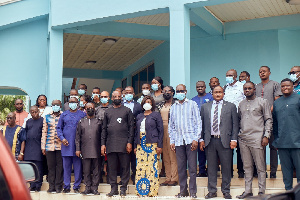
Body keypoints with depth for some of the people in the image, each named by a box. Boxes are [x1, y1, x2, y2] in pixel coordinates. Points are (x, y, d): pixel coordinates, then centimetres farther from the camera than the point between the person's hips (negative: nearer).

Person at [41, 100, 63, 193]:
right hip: (49, 146, 2)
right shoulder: (47, 117, 12)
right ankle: (51, 186, 10)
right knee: (51, 166, 4)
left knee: (60, 166, 0)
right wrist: (43, 146, 6)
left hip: (60, 146, -2)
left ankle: (58, 186, 7)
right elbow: (44, 132, 10)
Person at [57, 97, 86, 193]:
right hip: (66, 144, 1)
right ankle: (66, 186, 11)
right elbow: (59, 128, 12)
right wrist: (62, 138, -3)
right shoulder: (64, 115, 12)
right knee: (66, 166, 5)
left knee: (78, 166, 1)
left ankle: (76, 186, 8)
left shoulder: (82, 114, 7)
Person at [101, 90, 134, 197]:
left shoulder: (127, 111, 8)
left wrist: (129, 142, -7)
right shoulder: (107, 112, 16)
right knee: (112, 167, 4)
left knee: (125, 167, -1)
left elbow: (131, 127, 3)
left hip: (123, 144, -2)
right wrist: (103, 144, 6)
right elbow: (104, 129, 15)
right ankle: (113, 188, 11)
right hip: (110, 144, 3)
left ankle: (123, 188, 6)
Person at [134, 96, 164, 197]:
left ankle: (152, 191, -4)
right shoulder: (139, 116, 18)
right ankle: (141, 190, 5)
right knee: (140, 166, -1)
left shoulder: (156, 115, 4)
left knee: (152, 166, -8)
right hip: (141, 144, 5)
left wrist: (159, 146, -8)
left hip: (152, 144, -4)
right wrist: (135, 146, 11)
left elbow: (161, 130, 0)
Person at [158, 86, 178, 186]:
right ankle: (168, 178, 14)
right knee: (165, 157, 8)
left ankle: (174, 179, 0)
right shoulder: (160, 105, 16)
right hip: (162, 132, 6)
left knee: (173, 156, -5)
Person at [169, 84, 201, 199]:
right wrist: (172, 141, 8)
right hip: (178, 141, 3)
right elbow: (171, 126, 17)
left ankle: (193, 191, 4)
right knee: (181, 167, 5)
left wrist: (196, 139, -7)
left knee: (192, 167, -3)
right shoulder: (173, 107, 14)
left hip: (190, 140, -3)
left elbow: (198, 122, 2)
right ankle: (183, 191, 13)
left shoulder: (192, 104, 6)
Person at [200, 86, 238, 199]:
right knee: (211, 167, 6)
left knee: (226, 167, 3)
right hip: (210, 140, 2)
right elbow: (201, 124, 12)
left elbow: (235, 124, 4)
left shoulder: (231, 106, 7)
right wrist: (201, 139, 4)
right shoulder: (205, 107, 13)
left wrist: (234, 139, -4)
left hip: (225, 140, -1)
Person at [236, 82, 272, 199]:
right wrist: (237, 135, 12)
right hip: (243, 139, 5)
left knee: (260, 167, -2)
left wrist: (266, 136, -8)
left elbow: (268, 120, 0)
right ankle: (248, 191, 12)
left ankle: (261, 191, 3)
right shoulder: (241, 104, 16)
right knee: (247, 167, 8)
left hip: (257, 139, -4)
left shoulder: (262, 102, 3)